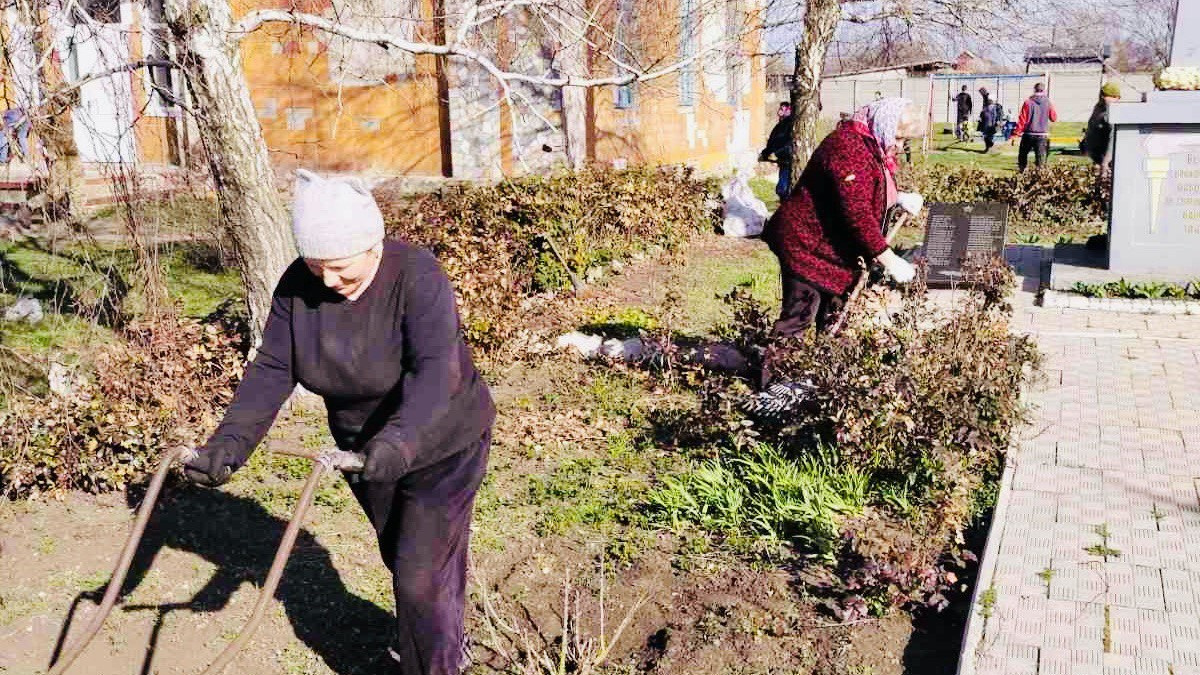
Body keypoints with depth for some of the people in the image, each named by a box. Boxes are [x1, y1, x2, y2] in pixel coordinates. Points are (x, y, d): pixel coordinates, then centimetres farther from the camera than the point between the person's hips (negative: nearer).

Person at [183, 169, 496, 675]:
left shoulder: (417, 277, -30)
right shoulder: (298, 286, -14)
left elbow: (435, 369, -42)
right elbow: (271, 372, -18)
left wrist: (399, 440, -58)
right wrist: (230, 442, -34)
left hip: (440, 442, -6)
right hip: (366, 448, 6)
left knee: (422, 570, -3)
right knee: (400, 556, 23)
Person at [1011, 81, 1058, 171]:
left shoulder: (1028, 102, -6)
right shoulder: (1048, 103, -1)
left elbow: (1022, 119, -8)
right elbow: (1054, 118, 8)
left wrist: (1016, 134, -4)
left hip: (1029, 134, -1)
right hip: (1043, 135, 1)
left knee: (1022, 154, 16)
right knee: (1041, 156, 1)